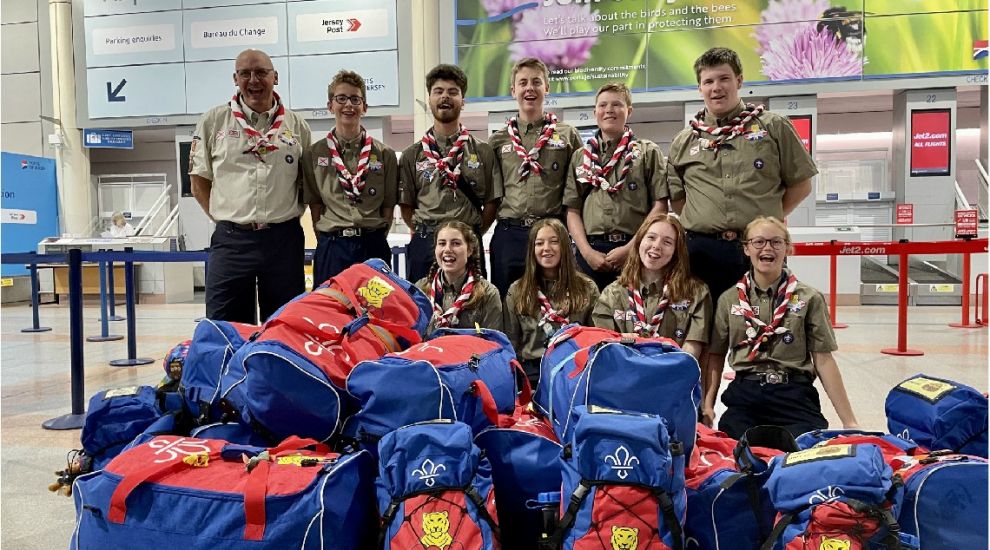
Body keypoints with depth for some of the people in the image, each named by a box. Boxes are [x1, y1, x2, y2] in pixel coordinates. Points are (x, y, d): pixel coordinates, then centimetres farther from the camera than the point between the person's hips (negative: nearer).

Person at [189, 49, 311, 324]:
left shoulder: (297, 125, 7)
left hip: (283, 239, 1)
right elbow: (199, 183, 9)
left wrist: (287, 216, 4)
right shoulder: (213, 121, 5)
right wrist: (225, 218, 2)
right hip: (231, 240, 0)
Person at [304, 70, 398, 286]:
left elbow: (388, 205, 7)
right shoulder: (314, 154, 6)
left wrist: (376, 239, 1)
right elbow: (314, 203, 7)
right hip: (331, 246, 0)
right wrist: (325, 239, 0)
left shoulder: (384, 154, 5)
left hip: (373, 246, 0)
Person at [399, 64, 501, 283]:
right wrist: (425, 233, 4)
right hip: (423, 247, 1)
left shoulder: (483, 152, 6)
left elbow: (491, 203, 5)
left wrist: (472, 235, 3)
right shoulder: (412, 155, 8)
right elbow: (406, 205, 9)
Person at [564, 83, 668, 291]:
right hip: (590, 252, 2)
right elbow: (573, 211, 10)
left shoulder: (648, 152, 8)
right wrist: (587, 252, -5)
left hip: (635, 250, -2)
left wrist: (630, 248, -9)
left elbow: (660, 206, 0)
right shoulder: (580, 157, 16)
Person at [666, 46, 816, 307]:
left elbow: (801, 185, 10)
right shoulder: (683, 141, 13)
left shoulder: (774, 127, 8)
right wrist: (702, 223, 4)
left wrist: (769, 220, 1)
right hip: (702, 252, 1)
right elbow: (676, 198, 18)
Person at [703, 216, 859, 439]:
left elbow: (823, 360, 2)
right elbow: (716, 355, 11)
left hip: (795, 396, -1)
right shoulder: (728, 299, 7)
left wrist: (849, 421, -1)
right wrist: (707, 404, 0)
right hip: (744, 397, 1)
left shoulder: (809, 298, 2)